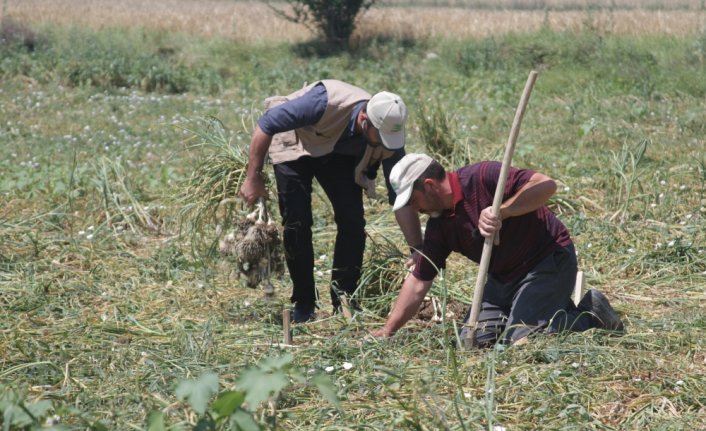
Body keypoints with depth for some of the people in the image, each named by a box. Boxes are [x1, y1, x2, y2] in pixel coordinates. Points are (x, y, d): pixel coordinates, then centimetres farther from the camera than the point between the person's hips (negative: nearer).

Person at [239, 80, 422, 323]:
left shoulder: (390, 135, -28)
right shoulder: (325, 103, -41)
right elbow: (266, 125, -31)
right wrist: (253, 178, -28)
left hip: (340, 155, 3)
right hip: (295, 145, -3)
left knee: (353, 221, -13)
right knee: (297, 222, -14)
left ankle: (344, 303, 2)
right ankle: (304, 305, 1)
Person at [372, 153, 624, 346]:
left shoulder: (481, 178, -22)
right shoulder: (438, 224, 1)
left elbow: (546, 185, -30)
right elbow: (419, 281, 5)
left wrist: (501, 212, -37)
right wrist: (388, 330, 1)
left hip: (549, 260, -9)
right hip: (503, 277, 9)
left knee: (519, 339, -20)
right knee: (473, 339, 2)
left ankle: (590, 315, 2)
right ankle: (553, 309, 17)